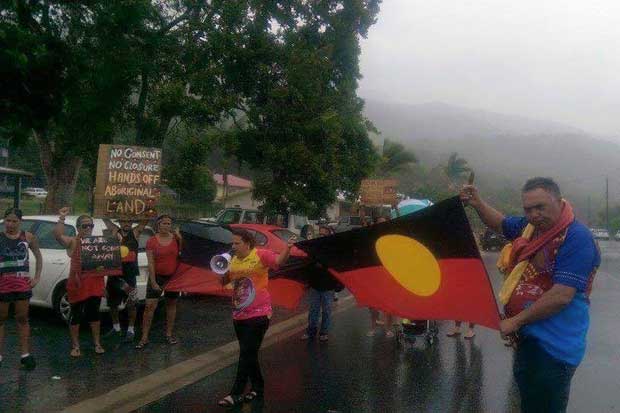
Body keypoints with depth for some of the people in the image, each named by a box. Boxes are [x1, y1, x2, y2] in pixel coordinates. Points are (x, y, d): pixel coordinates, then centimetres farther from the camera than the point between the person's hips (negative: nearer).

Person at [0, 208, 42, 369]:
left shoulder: (28, 237, 1)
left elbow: (38, 257, 13)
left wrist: (37, 277, 6)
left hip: (23, 284, 1)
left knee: (22, 319, 9)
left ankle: (25, 354, 15)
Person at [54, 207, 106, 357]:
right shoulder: (72, 242, -3)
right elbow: (57, 235, -23)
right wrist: (62, 218, -29)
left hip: (95, 282, 4)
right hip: (78, 283, -4)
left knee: (94, 314, 12)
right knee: (76, 315, 5)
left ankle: (97, 343, 23)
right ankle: (75, 346, 17)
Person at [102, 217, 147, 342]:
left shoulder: (135, 233, 2)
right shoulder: (115, 232, 6)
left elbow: (145, 219, -4)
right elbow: (105, 218, 3)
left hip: (130, 274, -2)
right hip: (114, 272, 3)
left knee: (131, 303, 0)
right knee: (112, 303, 14)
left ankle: (130, 330, 13)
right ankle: (116, 327, 32)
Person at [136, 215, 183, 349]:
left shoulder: (176, 238, -1)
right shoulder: (152, 241, -6)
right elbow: (150, 263, -9)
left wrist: (180, 238, -17)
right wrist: (153, 282, -14)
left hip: (174, 276, 2)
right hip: (157, 276, -2)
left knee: (171, 304, 11)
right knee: (150, 305, -5)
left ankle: (169, 334, 24)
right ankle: (144, 338, 3)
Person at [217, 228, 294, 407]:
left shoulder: (261, 255, -11)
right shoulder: (233, 260, 8)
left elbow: (279, 260, -26)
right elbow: (224, 282, 16)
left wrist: (288, 247, -45)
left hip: (258, 313, -7)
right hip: (239, 314, 7)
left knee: (247, 353, -4)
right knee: (248, 353, 16)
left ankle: (236, 393, 3)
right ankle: (258, 388, 31)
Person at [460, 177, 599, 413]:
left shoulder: (577, 238, -21)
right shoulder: (531, 226, 3)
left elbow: (561, 296, -27)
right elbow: (501, 224, 25)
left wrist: (516, 321, -19)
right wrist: (477, 203, 7)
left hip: (553, 347, -8)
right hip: (529, 336, 8)